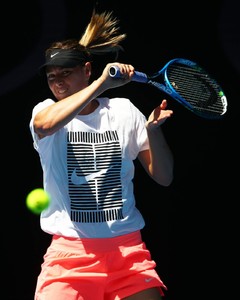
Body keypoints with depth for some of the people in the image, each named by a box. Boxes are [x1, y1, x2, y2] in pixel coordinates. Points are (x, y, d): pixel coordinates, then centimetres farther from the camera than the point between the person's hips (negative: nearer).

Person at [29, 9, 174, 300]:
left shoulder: (123, 110, 9)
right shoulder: (45, 110, 4)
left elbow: (164, 177, 8)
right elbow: (45, 124, -23)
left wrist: (153, 130, -9)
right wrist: (101, 83, -26)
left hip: (128, 248, 2)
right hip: (70, 250, -1)